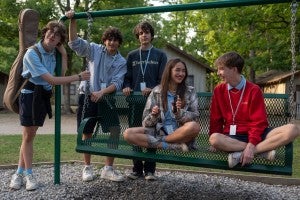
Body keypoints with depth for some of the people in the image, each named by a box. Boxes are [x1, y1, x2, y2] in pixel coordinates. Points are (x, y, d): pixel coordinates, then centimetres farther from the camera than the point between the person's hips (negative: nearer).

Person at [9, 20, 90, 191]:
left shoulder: (54, 51, 2)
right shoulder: (32, 53, -20)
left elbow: (62, 71, 1)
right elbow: (51, 80, -23)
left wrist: (63, 53, -5)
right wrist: (78, 77, -21)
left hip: (45, 95, 6)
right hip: (31, 94, -6)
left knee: (31, 135, 10)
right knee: (28, 136, 1)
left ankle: (20, 172, 19)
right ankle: (28, 174, 15)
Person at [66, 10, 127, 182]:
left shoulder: (121, 62, 4)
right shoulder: (94, 49, 2)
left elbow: (117, 83, -6)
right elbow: (75, 43, -7)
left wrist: (101, 92, -22)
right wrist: (73, 21, -17)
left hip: (107, 99, 1)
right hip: (87, 97, -1)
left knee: (115, 131, -7)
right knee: (87, 133, 5)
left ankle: (108, 169, 6)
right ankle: (87, 167, 20)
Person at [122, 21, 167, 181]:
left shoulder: (160, 55, 9)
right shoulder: (132, 56, 16)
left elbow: (163, 79, 1)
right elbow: (127, 77, 14)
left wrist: (152, 89, -16)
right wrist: (126, 87, -8)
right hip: (135, 100, 2)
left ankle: (150, 169, 8)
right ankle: (137, 168, 13)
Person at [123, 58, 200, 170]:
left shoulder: (190, 92, 6)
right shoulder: (156, 92, 6)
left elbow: (195, 118, -1)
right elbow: (146, 123, 5)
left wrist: (179, 112, -19)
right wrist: (153, 116, -17)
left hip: (180, 134, -1)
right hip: (158, 131, 2)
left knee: (194, 127, -35)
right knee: (128, 134, -23)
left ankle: (158, 142, -16)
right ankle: (174, 146, -25)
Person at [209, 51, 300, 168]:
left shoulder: (253, 90, -4)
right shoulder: (219, 90, 3)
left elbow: (259, 122, -9)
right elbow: (215, 119, 7)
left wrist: (251, 145, -23)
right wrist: (217, 142, -6)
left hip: (254, 134, 0)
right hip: (232, 136, 1)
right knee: (214, 139, -36)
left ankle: (241, 154, -30)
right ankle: (263, 150, -25)